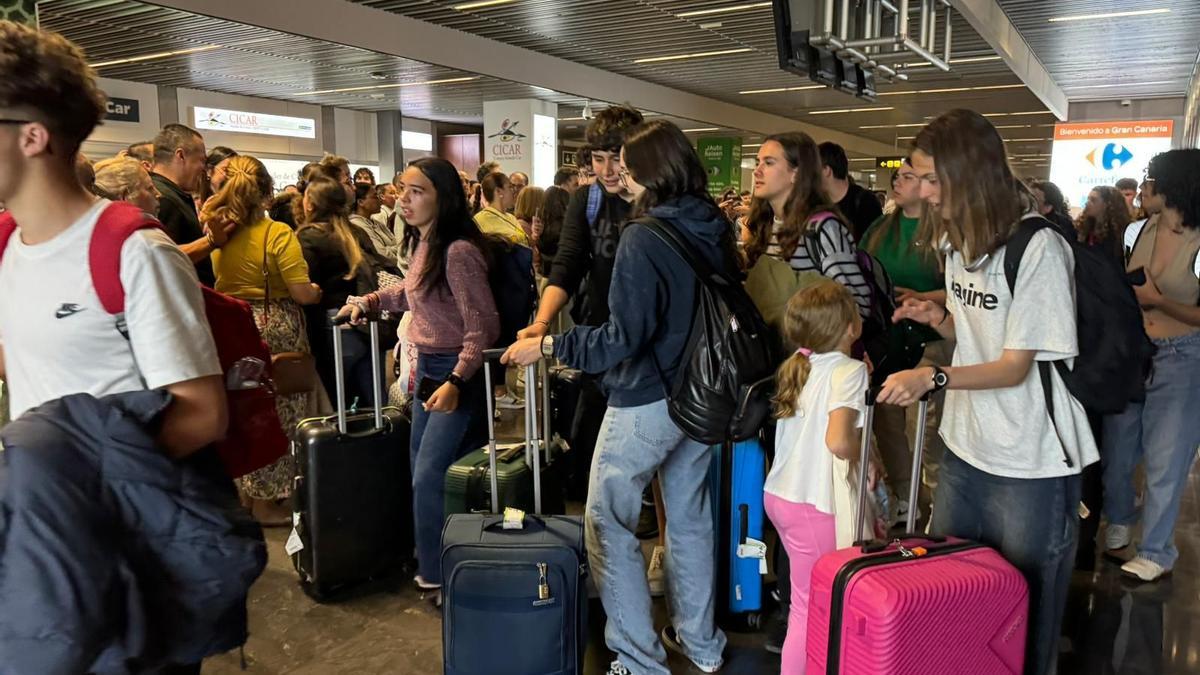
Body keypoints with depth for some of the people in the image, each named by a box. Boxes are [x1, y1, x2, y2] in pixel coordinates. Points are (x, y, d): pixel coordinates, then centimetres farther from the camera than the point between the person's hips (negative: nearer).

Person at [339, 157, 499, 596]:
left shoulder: (458, 250, -22)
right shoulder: (425, 246, 7)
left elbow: (483, 325, -24)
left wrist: (456, 382, -29)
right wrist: (368, 301, 15)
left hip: (457, 374, -10)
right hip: (427, 371, 10)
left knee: (429, 479, -6)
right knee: (424, 472, 16)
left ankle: (440, 575, 12)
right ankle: (432, 565, 32)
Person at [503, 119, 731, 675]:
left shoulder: (642, 237, -20)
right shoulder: (717, 228, 2)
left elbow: (623, 338, -22)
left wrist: (545, 346, -13)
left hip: (645, 403, -8)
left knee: (608, 524, 6)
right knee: (690, 518, 20)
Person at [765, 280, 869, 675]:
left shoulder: (797, 365, 7)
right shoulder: (849, 370, -16)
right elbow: (837, 441, -30)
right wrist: (865, 456, -10)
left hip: (779, 494, 8)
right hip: (816, 506, -8)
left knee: (806, 598, 22)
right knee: (810, 608, 5)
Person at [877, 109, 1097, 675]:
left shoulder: (1038, 247, -17)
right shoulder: (959, 241, 7)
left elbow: (1015, 366, -17)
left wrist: (933, 378, -32)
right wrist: (938, 317, -5)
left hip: (1031, 464, -7)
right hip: (965, 449, 7)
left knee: (1023, 616, 9)